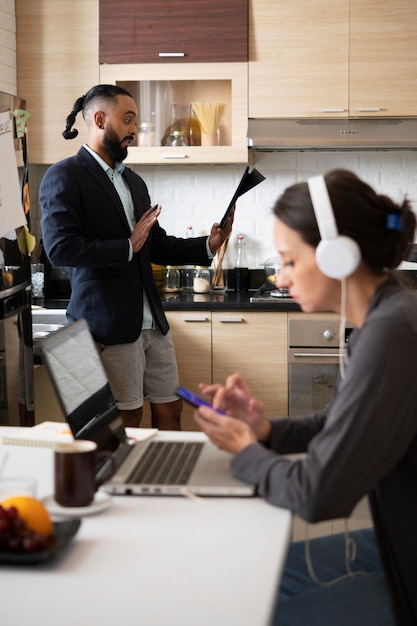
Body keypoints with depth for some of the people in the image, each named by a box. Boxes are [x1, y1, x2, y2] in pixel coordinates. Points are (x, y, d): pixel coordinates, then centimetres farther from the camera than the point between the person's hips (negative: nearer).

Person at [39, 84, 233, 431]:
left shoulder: (134, 182, 18)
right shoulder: (64, 177, -6)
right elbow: (60, 247, -18)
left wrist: (208, 245, 5)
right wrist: (128, 247, -15)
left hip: (152, 321, 7)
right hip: (109, 324, -7)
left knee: (170, 410, 10)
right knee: (125, 421, 0)